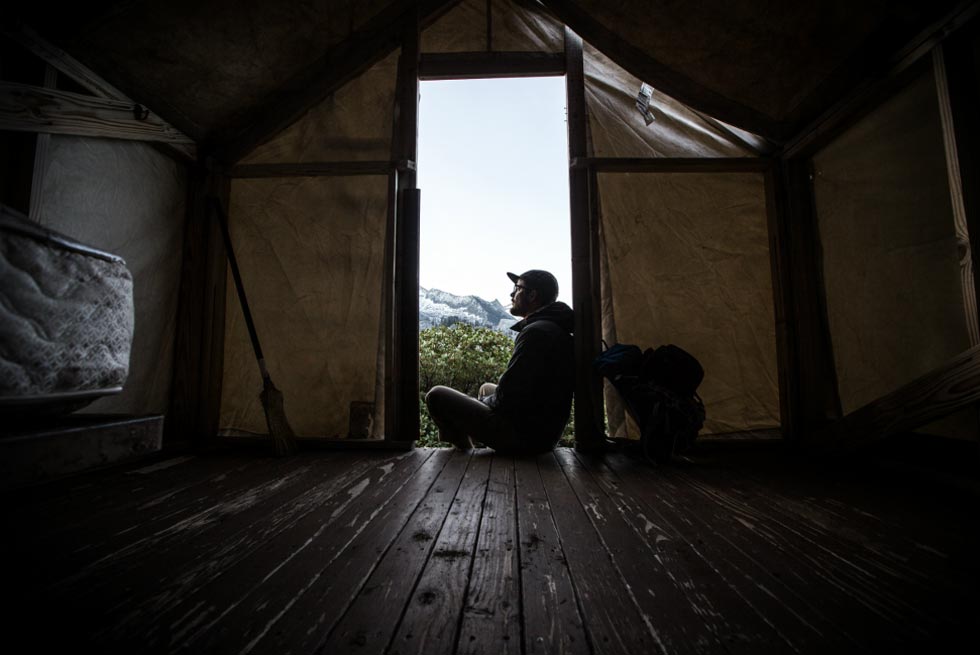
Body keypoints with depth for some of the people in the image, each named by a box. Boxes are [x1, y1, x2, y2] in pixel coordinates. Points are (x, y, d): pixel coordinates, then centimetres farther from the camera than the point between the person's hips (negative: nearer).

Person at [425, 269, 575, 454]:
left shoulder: (535, 332, -21)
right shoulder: (558, 330, 11)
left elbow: (508, 396, -22)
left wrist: (483, 403, -1)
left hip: (522, 435, -10)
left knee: (436, 395, -6)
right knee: (487, 388, 32)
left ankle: (466, 453, 12)